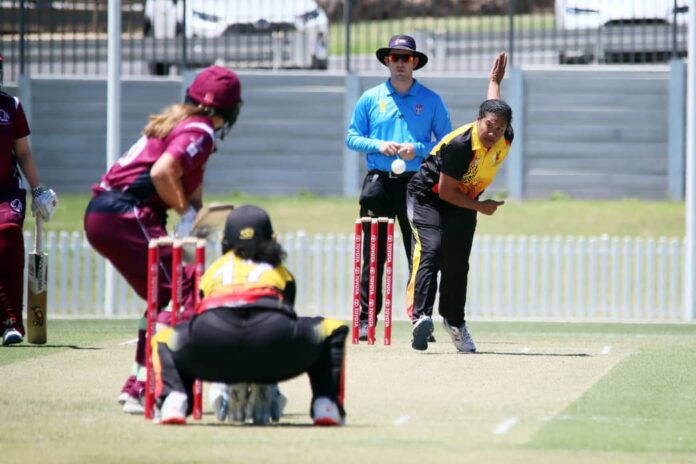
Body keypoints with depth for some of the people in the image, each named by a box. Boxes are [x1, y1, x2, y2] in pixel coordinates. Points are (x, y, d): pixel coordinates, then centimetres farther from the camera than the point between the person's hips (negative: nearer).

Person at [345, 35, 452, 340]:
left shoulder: (431, 101, 8)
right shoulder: (370, 99, 10)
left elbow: (446, 141, 6)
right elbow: (352, 137, 10)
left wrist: (418, 150, -11)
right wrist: (378, 145, -8)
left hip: (416, 182, -1)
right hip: (378, 181, 1)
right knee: (373, 254, 0)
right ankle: (366, 318, 4)